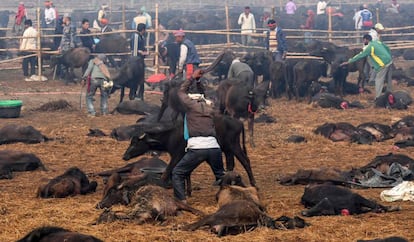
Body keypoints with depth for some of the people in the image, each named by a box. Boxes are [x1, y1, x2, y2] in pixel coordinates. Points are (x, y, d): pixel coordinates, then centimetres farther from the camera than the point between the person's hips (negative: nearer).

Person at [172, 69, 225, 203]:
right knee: (220, 175, 26)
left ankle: (182, 201, -6)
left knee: (177, 173, 6)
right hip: (214, 147, 4)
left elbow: (181, 92, 24)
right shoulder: (210, 109, 19)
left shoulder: (191, 105, 8)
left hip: (197, 148, -4)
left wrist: (192, 78, 32)